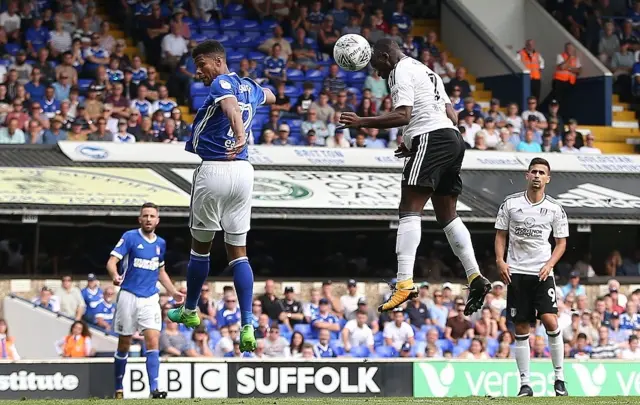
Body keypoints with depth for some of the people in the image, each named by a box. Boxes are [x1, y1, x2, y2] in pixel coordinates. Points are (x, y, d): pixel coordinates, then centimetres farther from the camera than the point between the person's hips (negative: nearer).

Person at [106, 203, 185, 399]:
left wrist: (173, 292, 17)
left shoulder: (160, 243, 11)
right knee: (124, 344, 4)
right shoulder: (130, 237, -5)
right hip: (129, 296, -3)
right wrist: (115, 275, -34)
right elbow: (111, 262, -12)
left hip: (150, 298, 3)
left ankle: (154, 388, -17)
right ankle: (118, 389, 18)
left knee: (153, 342, -11)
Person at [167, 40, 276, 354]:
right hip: (243, 172, 6)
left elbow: (231, 105, -32)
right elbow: (269, 97, 40)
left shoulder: (221, 83, -8)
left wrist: (239, 134, -50)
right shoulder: (248, 86, 15)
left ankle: (190, 311, 30)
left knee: (200, 245, 13)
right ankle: (247, 325, -7)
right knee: (238, 251, 7)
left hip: (214, 170, -6)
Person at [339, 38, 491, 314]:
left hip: (431, 140, -10)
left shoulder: (401, 72, -2)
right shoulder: (426, 72, 27)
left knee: (409, 211, -14)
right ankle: (475, 278, 9)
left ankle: (405, 282, -26)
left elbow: (403, 115, -16)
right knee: (447, 216, 15)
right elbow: (452, 115, 26)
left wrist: (362, 123, -14)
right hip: (452, 139, 10)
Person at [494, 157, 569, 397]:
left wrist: (549, 264, -8)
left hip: (542, 273, -1)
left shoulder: (555, 209, 3)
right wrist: (500, 261, -6)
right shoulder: (510, 204, 3)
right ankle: (525, 384, 7)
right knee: (521, 329, 2)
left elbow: (561, 242, 8)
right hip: (516, 273, 1)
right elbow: (500, 234, 9)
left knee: (550, 321, -17)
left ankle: (559, 377, -5)